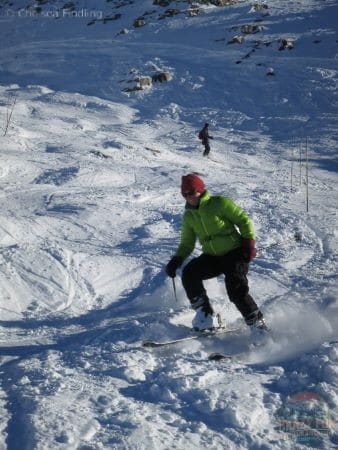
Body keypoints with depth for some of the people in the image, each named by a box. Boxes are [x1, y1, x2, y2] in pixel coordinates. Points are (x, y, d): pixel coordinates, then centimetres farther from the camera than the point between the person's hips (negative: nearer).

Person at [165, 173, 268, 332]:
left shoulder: (219, 203, -8)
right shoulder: (188, 216, 8)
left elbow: (244, 221, -4)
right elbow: (187, 243, 15)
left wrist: (249, 243, -14)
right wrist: (176, 260, -2)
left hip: (234, 253, -5)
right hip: (212, 257, 6)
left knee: (237, 290, -22)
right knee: (188, 274, -18)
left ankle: (258, 325, -6)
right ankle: (205, 316, -9)